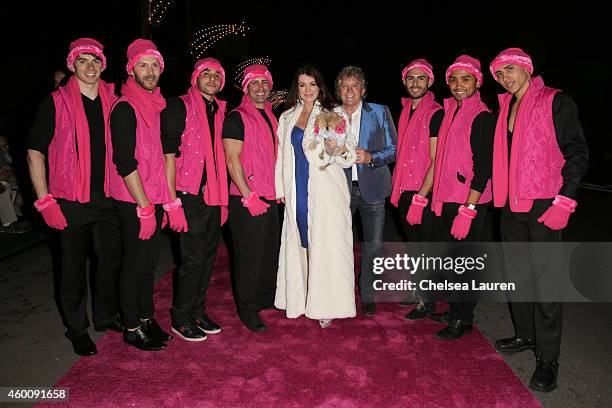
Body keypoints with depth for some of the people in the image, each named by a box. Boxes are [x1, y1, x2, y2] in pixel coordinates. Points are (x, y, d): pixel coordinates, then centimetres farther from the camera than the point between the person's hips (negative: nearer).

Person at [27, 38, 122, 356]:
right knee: (74, 266, 7)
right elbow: (35, 152, -3)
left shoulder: (113, 100, 7)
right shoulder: (55, 102, -4)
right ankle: (76, 328, 24)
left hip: (109, 197, 4)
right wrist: (45, 201, -9)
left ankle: (106, 317, 32)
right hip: (71, 201, -3)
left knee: (112, 259, 12)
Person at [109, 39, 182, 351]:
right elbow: (125, 162, -17)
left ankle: (147, 319, 29)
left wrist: (168, 201, 13)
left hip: (154, 199, 7)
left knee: (150, 261, 14)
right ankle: (132, 328, 18)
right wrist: (145, 208, -18)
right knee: (135, 264, 2)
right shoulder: (126, 108, -11)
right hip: (133, 202, -7)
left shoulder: (156, 106, 13)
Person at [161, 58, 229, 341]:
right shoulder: (180, 106, -4)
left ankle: (197, 311, 27)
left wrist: (223, 197, 13)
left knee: (208, 257, 12)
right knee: (194, 259, -3)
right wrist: (172, 198, -15)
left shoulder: (220, 110, 15)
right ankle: (181, 318, 14)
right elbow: (169, 154, -10)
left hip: (214, 196, 7)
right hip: (191, 197, -6)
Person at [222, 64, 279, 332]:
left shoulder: (271, 117, 15)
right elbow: (232, 160, -15)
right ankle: (248, 311, 15)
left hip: (270, 198, 8)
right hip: (247, 200, -7)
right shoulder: (237, 118, -8)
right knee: (250, 256, 0)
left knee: (270, 251, 17)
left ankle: (266, 298, 35)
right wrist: (249, 196, -19)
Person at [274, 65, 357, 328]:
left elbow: (349, 156, -6)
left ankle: (326, 305, 9)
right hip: (297, 191, 4)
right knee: (299, 243, 10)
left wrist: (339, 148, -29)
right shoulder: (287, 118, 12)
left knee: (325, 244, -2)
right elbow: (283, 155, 15)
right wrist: (281, 188, 11)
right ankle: (301, 299, 24)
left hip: (326, 191, -4)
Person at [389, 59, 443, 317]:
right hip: (405, 190, 7)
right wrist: (397, 189, 12)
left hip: (424, 193, -7)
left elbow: (436, 161, -16)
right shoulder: (405, 111, 11)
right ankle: (418, 292, 31)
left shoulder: (436, 113, -11)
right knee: (413, 245, 16)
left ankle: (428, 303, 16)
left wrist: (420, 198, -19)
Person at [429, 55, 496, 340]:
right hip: (448, 200, 8)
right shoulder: (448, 113, 13)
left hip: (470, 203, -8)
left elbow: (483, 168, -16)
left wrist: (468, 210, -20)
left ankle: (464, 320, 17)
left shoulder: (483, 117, -11)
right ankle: (455, 310, 32)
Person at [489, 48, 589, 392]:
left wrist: (564, 200, -16)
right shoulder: (505, 108, 14)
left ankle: (548, 358, 7)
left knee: (545, 280, -4)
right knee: (518, 274, 15)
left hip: (544, 205, -7)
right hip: (512, 205, 7)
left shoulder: (556, 102, -5)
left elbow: (578, 153, -8)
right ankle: (525, 335, 32)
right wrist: (501, 195, 12)